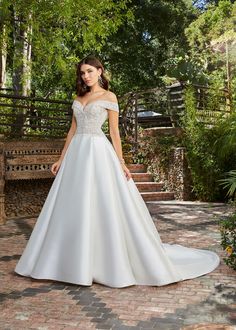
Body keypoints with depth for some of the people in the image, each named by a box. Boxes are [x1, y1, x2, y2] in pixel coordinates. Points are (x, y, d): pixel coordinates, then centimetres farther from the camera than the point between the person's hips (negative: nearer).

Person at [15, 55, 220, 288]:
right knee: (73, 208, 6)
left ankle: (115, 263, 5)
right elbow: (72, 130, 17)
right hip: (76, 153, 6)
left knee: (106, 206, -8)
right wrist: (61, 158, 13)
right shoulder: (78, 98, 17)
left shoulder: (109, 97, 2)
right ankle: (75, 263, 19)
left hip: (98, 152, -6)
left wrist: (121, 163, -7)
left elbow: (114, 132, -1)